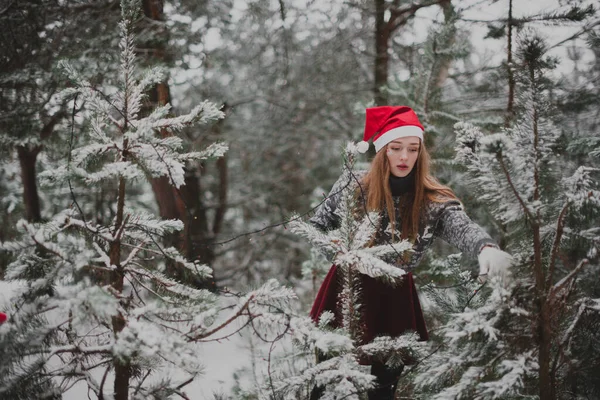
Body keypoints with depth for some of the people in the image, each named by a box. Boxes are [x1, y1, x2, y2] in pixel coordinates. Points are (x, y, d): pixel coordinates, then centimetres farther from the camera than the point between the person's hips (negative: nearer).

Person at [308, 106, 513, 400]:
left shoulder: (433, 200, -13)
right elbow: (316, 227, 1)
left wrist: (486, 248, -56)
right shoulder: (353, 186, -10)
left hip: (394, 296, 1)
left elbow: (462, 228, -32)